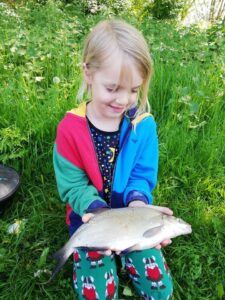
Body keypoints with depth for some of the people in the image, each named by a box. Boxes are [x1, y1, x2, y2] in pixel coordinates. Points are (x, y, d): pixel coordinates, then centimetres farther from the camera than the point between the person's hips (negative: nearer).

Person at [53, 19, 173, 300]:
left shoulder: (144, 125, -14)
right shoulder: (70, 129, -19)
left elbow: (142, 176, -9)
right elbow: (73, 186, -15)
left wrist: (137, 203, -31)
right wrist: (101, 213, -33)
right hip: (90, 220, -1)